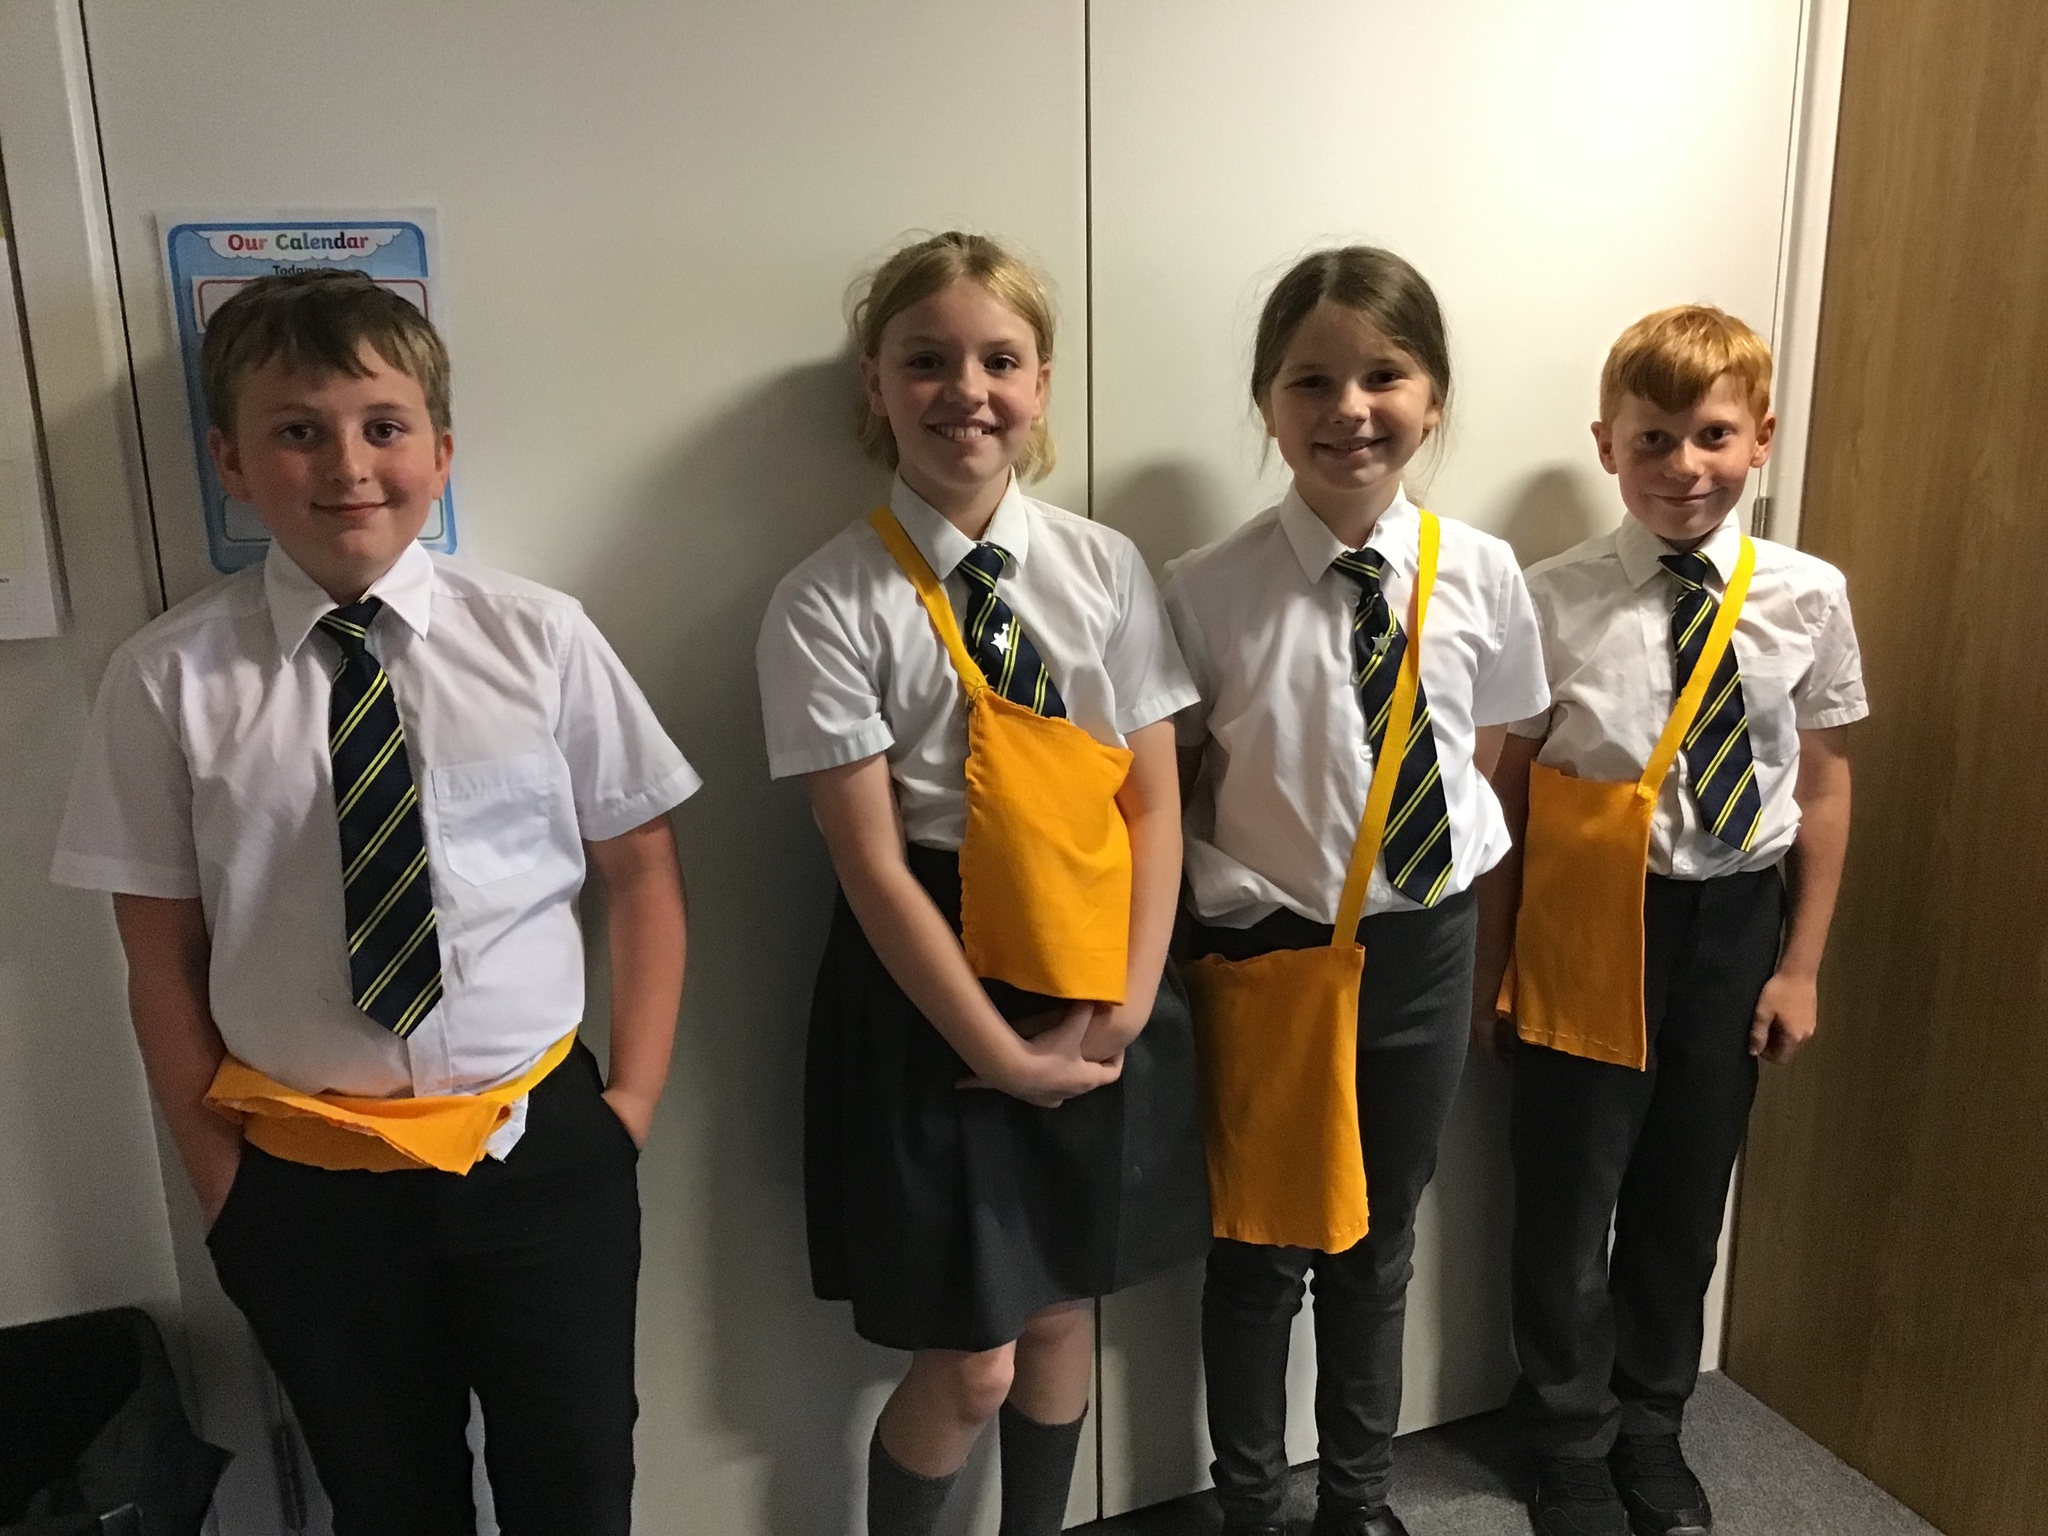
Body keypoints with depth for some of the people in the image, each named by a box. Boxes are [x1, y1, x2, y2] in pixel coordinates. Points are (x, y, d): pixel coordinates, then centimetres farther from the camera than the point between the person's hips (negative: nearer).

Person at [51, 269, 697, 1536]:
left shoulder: (540, 639, -9)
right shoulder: (170, 681, -9)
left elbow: (641, 870, -2)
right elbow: (162, 951, -2)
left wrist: (634, 1100, -4)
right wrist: (219, 1175, 0)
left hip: (539, 1147, 0)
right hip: (307, 1180, 1)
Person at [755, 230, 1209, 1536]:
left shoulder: (1106, 569, 0)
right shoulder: (829, 605, -10)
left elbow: (1154, 804, 0)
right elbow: (871, 861, -13)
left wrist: (1125, 1003, -10)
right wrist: (998, 1049, -13)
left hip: (1098, 991, 4)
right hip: (930, 989, -3)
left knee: (1060, 1316, 19)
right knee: (969, 1365, 6)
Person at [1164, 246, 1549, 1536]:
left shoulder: (1482, 575, -6)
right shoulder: (1207, 591, -14)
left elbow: (1484, 752, 7)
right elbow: (1163, 784, -4)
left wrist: (1450, 855, -1)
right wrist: (1229, 889, -13)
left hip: (1428, 942, 3)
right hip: (1269, 953, -3)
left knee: (1380, 1243, 20)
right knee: (1263, 1250, 13)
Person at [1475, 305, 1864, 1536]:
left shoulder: (1808, 597, -4)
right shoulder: (1556, 599, -10)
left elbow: (1825, 789, 3)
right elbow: (1509, 786, -6)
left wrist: (1801, 966, 3)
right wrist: (1489, 961, -3)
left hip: (1733, 921, 2)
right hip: (1591, 925, -2)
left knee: (1687, 1198, 17)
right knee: (1569, 1198, 9)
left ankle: (1653, 1434, 41)